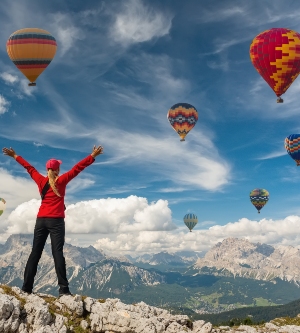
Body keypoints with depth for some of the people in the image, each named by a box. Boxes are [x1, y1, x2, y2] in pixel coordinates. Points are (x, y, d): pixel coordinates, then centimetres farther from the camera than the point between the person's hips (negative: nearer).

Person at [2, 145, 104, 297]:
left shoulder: (41, 181, 9)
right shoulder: (61, 181, -3)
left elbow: (29, 168, 22)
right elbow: (77, 168, -7)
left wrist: (15, 156, 35)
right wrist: (92, 156, -8)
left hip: (41, 220, 5)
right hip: (56, 221, -4)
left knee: (35, 253, 8)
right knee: (57, 253, -9)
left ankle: (26, 287, 9)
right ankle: (63, 288, -12)